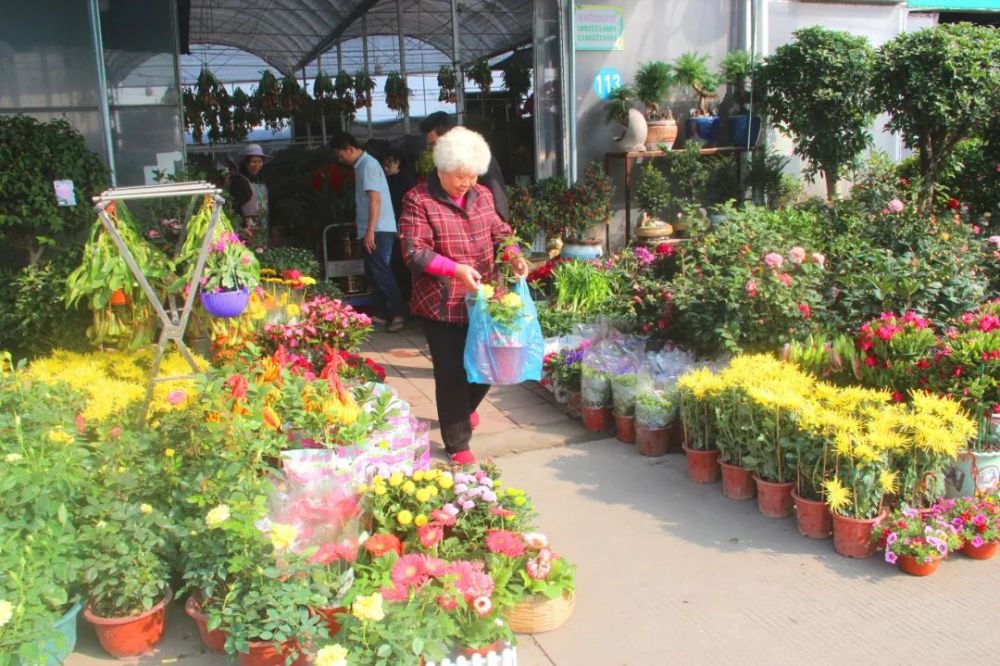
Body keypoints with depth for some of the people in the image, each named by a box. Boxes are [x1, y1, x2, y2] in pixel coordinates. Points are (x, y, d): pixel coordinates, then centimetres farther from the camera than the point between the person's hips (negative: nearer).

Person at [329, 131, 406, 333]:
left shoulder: (368, 164, -11)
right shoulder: (361, 165, 17)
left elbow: (375, 200, -19)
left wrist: (370, 231, -23)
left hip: (378, 230, -10)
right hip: (372, 230, 10)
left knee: (380, 271, -12)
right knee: (372, 273, 10)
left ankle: (398, 314, -11)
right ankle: (384, 313, 14)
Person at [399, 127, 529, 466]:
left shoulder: (481, 195, 9)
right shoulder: (418, 201, -10)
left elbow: (500, 232, 15)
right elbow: (414, 251, -17)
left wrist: (514, 256, -7)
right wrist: (455, 269, -29)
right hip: (442, 306, -6)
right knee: (452, 373, 1)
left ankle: (464, 409, 48)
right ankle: (457, 444, 18)